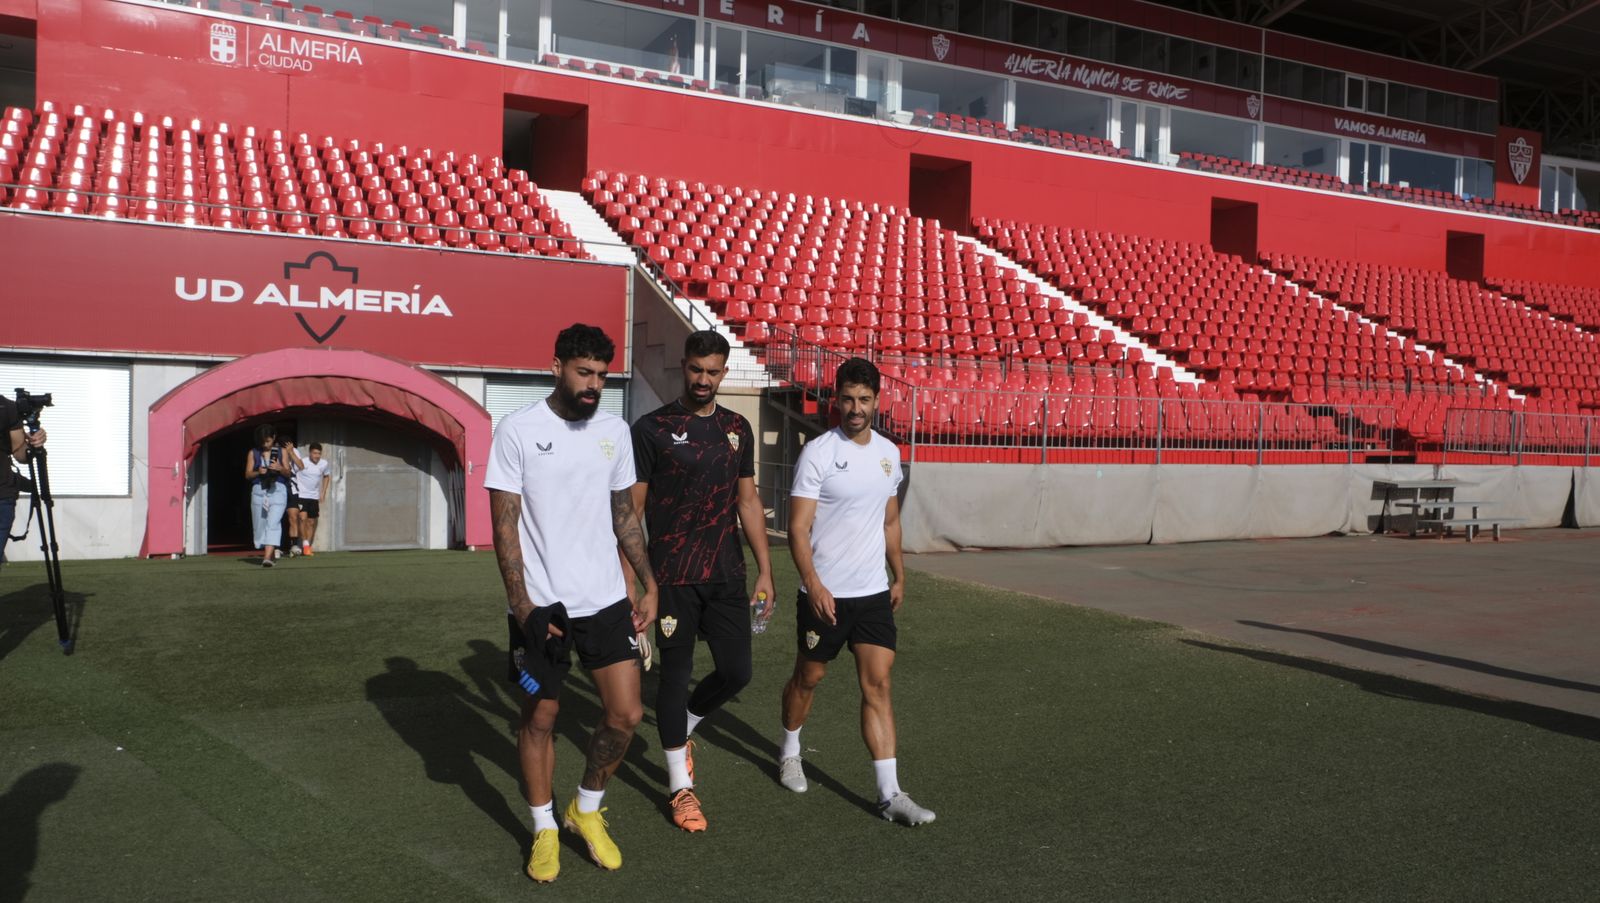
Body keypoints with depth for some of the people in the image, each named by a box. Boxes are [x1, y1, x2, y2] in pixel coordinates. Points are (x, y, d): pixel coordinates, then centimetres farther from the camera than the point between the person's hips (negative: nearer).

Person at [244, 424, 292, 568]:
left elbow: (288, 473, 6)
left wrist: (280, 468, -15)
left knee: (273, 523, -16)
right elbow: (247, 474, 6)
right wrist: (258, 472, -14)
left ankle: (267, 558, -25)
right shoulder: (253, 453, 9)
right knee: (260, 525, 6)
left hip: (278, 490, -2)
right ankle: (270, 553, 23)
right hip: (259, 491, 2)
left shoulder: (281, 452, 8)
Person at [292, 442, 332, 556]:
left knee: (312, 522, 6)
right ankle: (305, 544, -11)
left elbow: (326, 476, 18)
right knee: (303, 517, -20)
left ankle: (307, 546, 15)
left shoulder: (324, 464, 0)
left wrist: (323, 492, 14)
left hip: (314, 497, 4)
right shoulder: (302, 463, -15)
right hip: (301, 495, -4)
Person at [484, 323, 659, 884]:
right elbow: (504, 523, -8)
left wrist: (650, 585, 9)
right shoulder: (518, 430, -8)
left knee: (626, 714, 1)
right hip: (541, 605, -3)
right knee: (540, 717, 8)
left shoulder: (615, 430, 6)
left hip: (606, 600, 4)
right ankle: (544, 829, 27)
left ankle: (586, 809, 26)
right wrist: (522, 605, -14)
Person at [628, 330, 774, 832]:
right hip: (673, 577, -4)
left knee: (736, 671, 5)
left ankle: (681, 728, 35)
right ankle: (680, 788, 19)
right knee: (676, 673, 4)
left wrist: (765, 570, 10)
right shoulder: (652, 429, -5)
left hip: (727, 575, 4)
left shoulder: (738, 429, 9)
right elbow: (631, 508, -5)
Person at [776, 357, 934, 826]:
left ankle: (890, 794, -1)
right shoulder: (818, 452, -11)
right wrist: (814, 584, -25)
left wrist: (899, 576, 19)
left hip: (874, 593, 4)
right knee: (808, 677, 13)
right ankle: (790, 751, 39)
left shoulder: (889, 453, 7)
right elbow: (798, 527, -15)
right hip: (824, 593, -4)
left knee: (878, 685, -2)